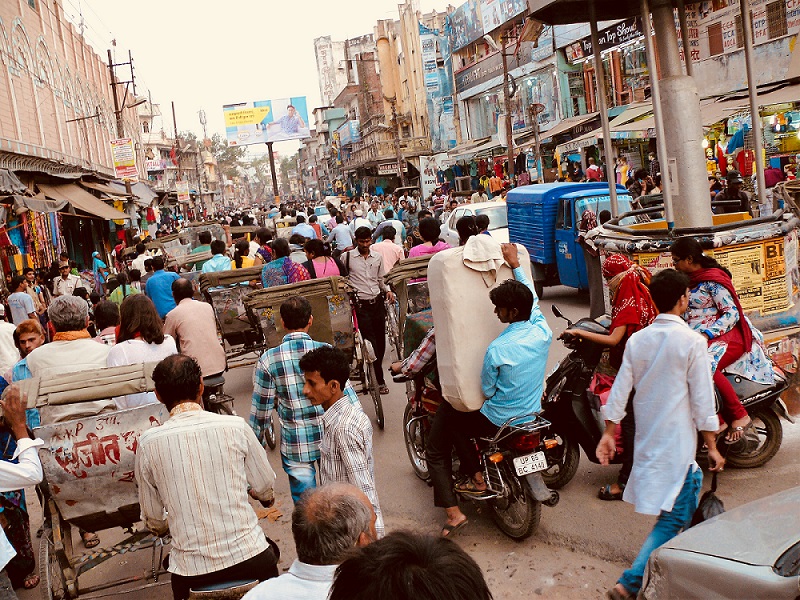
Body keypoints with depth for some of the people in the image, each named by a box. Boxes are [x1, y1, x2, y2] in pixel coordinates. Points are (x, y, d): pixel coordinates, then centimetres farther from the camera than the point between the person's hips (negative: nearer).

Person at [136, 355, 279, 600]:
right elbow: (265, 488, 5)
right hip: (249, 557, 0)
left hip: (190, 571, 1)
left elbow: (153, 521, 5)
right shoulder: (235, 427, -9)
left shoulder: (148, 444, -6)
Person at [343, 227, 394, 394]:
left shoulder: (377, 257, 11)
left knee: (380, 340, 7)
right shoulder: (348, 257, 0)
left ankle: (371, 373, 26)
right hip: (361, 305, -4)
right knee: (371, 342, -8)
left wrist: (387, 291, 3)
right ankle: (379, 380, -1)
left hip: (377, 302, 4)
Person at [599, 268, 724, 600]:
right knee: (674, 517, -3)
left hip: (646, 437, 7)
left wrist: (609, 433, 10)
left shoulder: (637, 340, 2)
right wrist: (712, 446, -4)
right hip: (677, 442, -7)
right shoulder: (692, 341, -12)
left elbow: (621, 389, 4)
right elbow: (702, 400, -11)